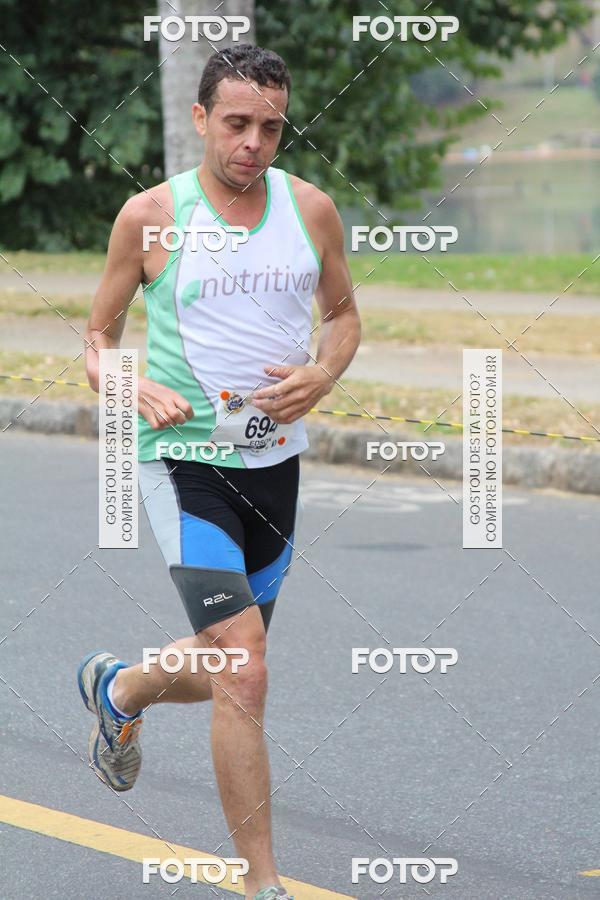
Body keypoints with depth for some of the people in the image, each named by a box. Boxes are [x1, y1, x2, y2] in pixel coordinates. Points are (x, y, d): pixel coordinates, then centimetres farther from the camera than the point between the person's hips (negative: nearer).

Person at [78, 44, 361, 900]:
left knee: (228, 672, 18)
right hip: (185, 456, -5)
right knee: (244, 674, -18)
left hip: (276, 461, 5)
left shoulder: (311, 209, 3)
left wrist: (322, 376, -4)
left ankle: (117, 689, 51)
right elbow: (99, 334, 5)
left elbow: (343, 314, 17)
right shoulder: (151, 217, -6)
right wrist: (135, 389, -16)